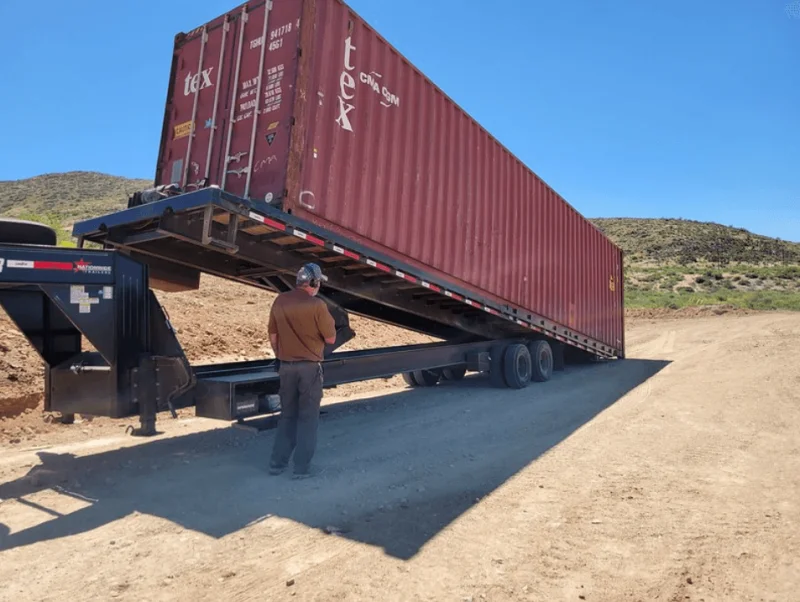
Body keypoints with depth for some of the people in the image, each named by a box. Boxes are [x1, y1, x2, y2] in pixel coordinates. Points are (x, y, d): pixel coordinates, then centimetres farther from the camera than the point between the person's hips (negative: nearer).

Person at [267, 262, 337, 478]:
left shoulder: (280, 302, 3)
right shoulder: (317, 305, -13)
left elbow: (273, 336, 9)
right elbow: (330, 339, -7)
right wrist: (329, 321, 9)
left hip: (286, 366, 5)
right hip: (310, 367, -5)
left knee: (287, 415, 16)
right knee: (308, 417, 6)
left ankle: (277, 462, 19)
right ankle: (302, 467, 8)